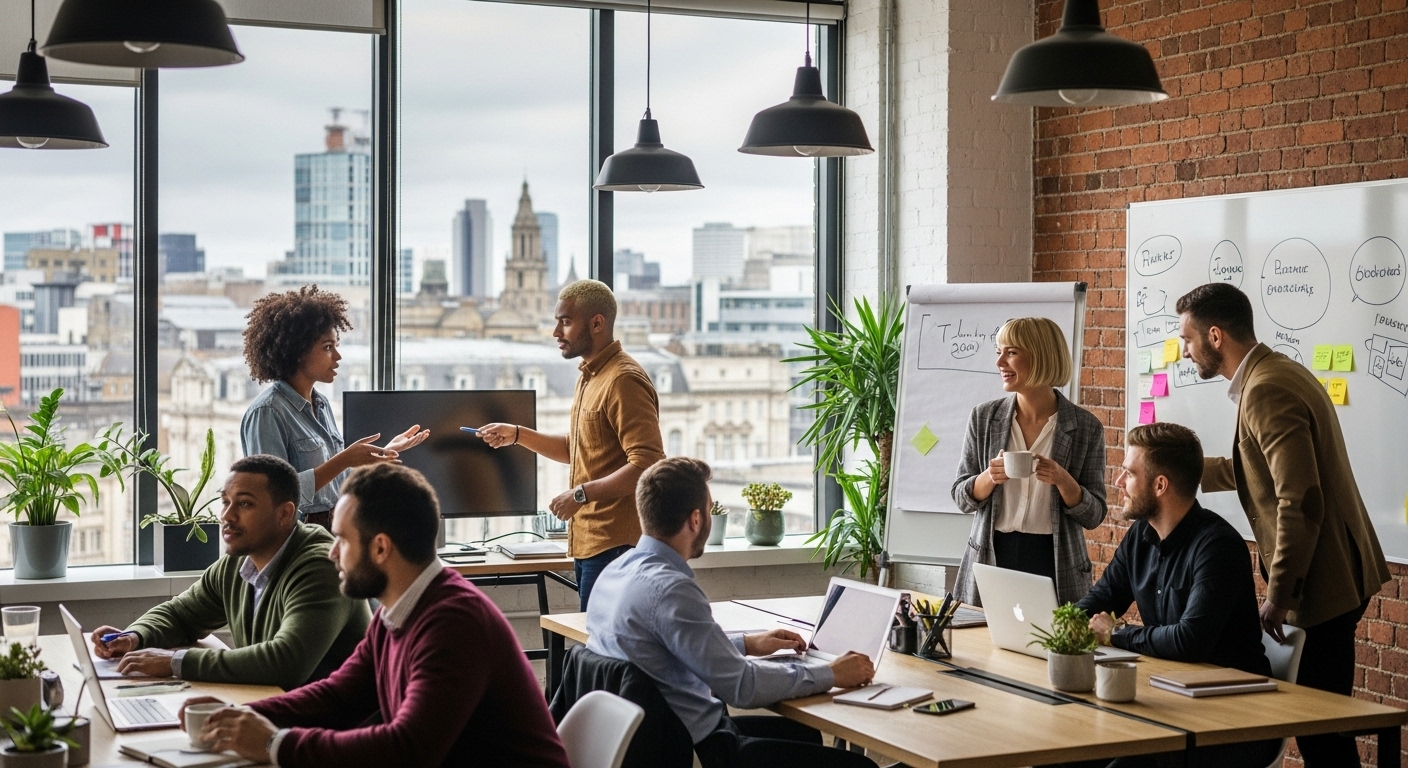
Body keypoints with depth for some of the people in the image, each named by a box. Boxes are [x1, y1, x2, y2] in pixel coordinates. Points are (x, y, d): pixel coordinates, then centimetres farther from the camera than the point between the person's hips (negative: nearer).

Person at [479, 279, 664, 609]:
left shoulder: (624, 380, -15)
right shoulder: (590, 376, 16)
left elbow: (647, 465, -23)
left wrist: (581, 494, -22)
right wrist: (517, 435, 17)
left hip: (614, 546, -10)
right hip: (588, 543, 10)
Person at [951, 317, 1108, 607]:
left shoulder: (1086, 427, -3)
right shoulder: (984, 417, 3)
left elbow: (1093, 516, -1)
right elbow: (962, 498, 6)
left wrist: (1063, 481, -19)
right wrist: (990, 477, -14)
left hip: (1055, 564, -2)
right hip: (992, 558, 2)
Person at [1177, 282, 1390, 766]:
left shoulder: (1266, 391, -20)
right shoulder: (1276, 373, 12)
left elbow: (1300, 502, -25)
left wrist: (1278, 594, -20)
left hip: (1320, 583, -10)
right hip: (1335, 575, 10)